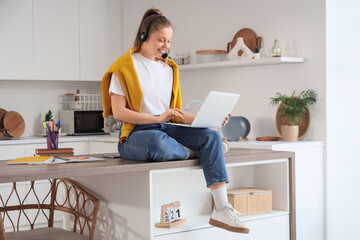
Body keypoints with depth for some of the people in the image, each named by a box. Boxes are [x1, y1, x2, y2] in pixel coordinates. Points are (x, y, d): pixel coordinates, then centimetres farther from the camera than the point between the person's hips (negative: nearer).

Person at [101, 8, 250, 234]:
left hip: (166, 129, 6)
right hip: (135, 133, -5)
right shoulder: (125, 66, 1)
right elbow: (118, 111, -9)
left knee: (212, 135, -21)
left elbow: (176, 113, 17)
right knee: (158, 141, -42)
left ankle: (222, 210, -30)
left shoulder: (169, 68, 19)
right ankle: (198, 155, -8)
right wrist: (158, 118, -18)